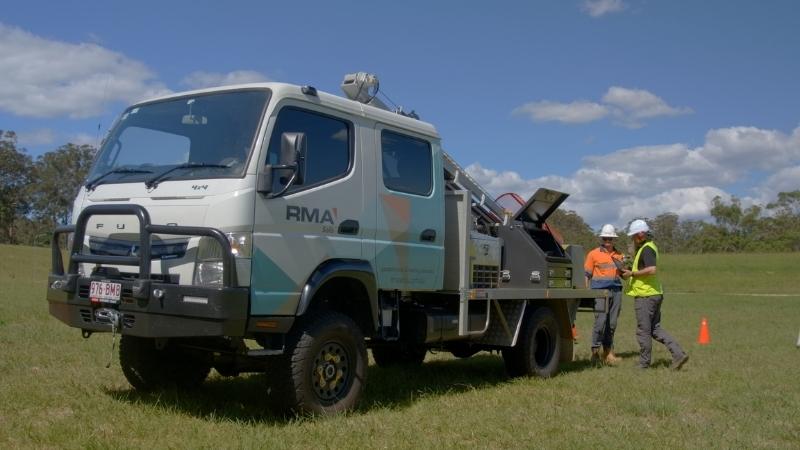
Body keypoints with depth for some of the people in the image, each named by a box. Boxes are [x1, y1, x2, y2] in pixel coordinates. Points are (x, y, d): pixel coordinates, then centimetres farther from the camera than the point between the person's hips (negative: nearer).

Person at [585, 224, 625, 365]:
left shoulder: (618, 255, 16)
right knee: (600, 321, -11)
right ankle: (595, 352, -2)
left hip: (616, 290, 4)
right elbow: (587, 274, 2)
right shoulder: (593, 254, 4)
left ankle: (608, 352, 11)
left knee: (612, 323, 4)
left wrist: (621, 265, 1)